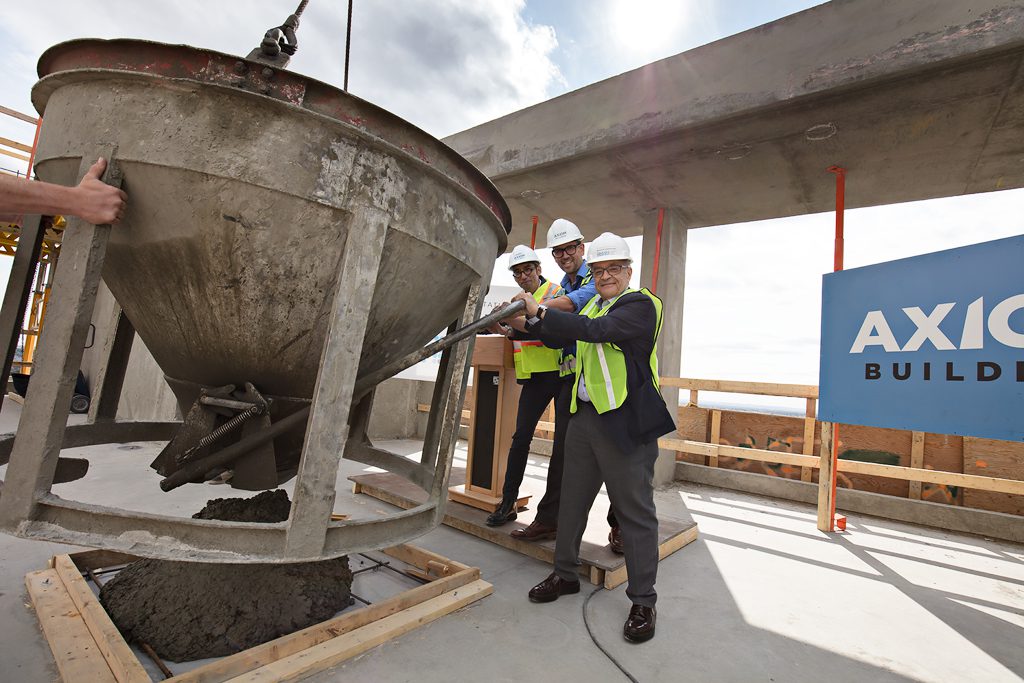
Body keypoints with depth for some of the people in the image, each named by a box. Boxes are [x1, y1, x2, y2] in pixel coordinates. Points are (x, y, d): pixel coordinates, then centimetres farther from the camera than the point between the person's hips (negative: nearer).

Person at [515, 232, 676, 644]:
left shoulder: (640, 304, -10)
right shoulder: (593, 304, 15)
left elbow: (594, 331, -26)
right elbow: (563, 338, 27)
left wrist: (540, 311, -19)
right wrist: (532, 322, 14)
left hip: (625, 422, -8)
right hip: (584, 417, 8)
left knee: (634, 511, 3)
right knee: (572, 499, 17)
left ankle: (643, 601, 20)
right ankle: (565, 575, 36)